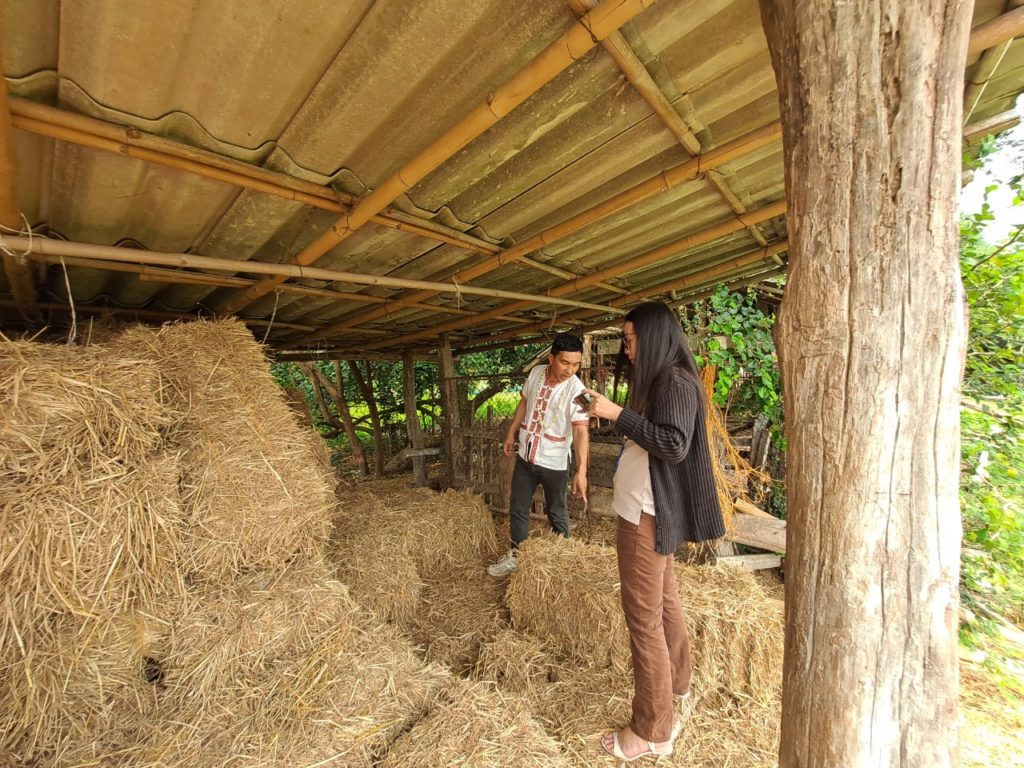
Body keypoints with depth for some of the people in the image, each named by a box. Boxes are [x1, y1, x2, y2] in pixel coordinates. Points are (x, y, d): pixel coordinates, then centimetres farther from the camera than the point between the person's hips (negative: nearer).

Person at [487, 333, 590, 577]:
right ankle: (516, 555, 38)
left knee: (556, 514, 16)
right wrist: (511, 433, 13)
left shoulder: (576, 390, -22)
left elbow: (581, 431, -29)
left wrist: (581, 470, -40)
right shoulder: (536, 373, -6)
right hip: (525, 456, 5)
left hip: (554, 463, -4)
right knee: (517, 509, 17)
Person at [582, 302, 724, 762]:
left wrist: (618, 414, -25)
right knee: (663, 603, 23)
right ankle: (676, 691, 42)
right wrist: (610, 414, 7)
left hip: (648, 515, -10)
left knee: (644, 615, 1)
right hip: (645, 511, 10)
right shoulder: (657, 381, 13)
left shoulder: (676, 382, -15)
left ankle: (653, 731, 18)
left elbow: (674, 445, -25)